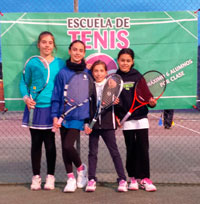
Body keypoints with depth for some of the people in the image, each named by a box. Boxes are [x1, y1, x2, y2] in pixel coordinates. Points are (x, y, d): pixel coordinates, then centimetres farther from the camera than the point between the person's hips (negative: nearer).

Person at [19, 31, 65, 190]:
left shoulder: (59, 63, 3)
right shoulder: (31, 63, 3)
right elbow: (23, 83, 7)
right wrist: (26, 97, -9)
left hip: (51, 108, -1)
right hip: (34, 107, 1)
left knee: (50, 142, 4)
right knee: (36, 143, 8)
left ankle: (50, 176, 17)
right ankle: (36, 176, 21)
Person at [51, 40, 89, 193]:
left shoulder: (88, 74, 1)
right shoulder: (62, 73, 1)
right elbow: (56, 96, 2)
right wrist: (55, 116, -4)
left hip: (79, 116, -2)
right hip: (64, 116, 2)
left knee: (68, 145, -14)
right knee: (65, 147, 7)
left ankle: (81, 168, 14)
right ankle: (71, 178, 22)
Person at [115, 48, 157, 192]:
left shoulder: (138, 76, 1)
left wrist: (152, 102, -19)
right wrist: (116, 116, -3)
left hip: (141, 118, -1)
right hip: (125, 119, 1)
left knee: (143, 148, -2)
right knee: (131, 149, 6)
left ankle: (144, 178, 8)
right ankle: (133, 178, 17)